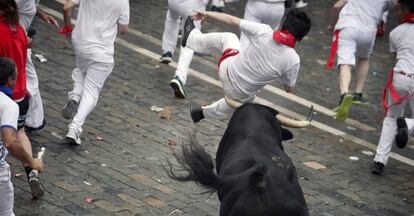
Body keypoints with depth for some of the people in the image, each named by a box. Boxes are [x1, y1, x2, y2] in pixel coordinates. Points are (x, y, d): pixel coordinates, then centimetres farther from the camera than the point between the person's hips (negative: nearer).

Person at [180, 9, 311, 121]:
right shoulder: (293, 60, -25)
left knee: (228, 37, 28)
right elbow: (289, 89, -7)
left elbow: (231, 20, -9)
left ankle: (191, 38, 51)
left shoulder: (263, 31, -23)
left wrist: (207, 14, 5)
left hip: (227, 72, 0)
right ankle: (204, 112, 48)